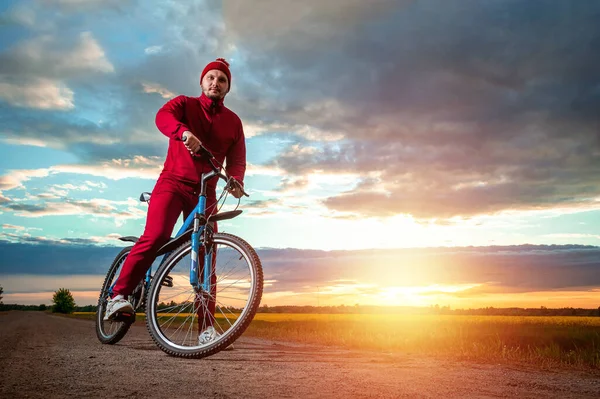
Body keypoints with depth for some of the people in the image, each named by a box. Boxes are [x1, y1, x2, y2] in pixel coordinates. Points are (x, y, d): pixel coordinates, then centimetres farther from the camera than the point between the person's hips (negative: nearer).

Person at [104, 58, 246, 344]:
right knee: (155, 237, -24)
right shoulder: (184, 104, 4)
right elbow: (163, 116, -18)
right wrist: (184, 132, -41)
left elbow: (237, 159, 2)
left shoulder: (233, 122, 12)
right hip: (173, 183, -2)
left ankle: (207, 326, -1)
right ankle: (118, 295, -14)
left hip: (206, 191, 2)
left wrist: (236, 181, -21)